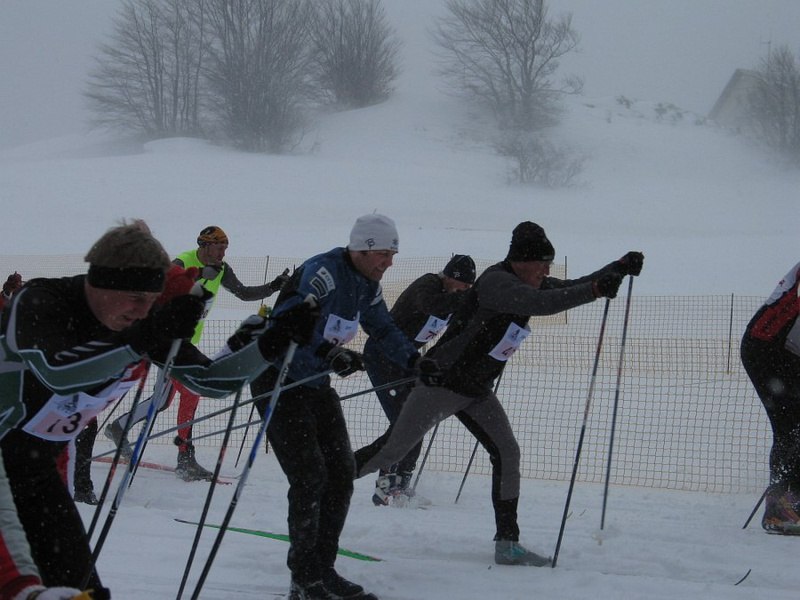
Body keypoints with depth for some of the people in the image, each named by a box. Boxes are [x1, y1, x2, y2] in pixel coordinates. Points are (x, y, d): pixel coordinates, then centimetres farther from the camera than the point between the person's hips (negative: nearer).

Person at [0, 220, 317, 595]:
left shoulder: (146, 325, -8)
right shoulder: (38, 302, -25)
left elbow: (212, 380, -3)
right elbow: (55, 372, -43)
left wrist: (276, 339, -18)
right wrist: (143, 338, -49)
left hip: (39, 461, 6)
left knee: (74, 579, 0)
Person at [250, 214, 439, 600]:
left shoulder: (367, 285, 4)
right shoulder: (322, 272, -23)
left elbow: (383, 329, 19)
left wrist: (415, 361, 4)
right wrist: (329, 354, -45)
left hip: (316, 384, 9)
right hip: (279, 382, -9)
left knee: (341, 473, 5)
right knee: (310, 476, -14)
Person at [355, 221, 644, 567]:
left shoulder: (529, 284, 5)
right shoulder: (496, 282, -23)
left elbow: (572, 288, 15)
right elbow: (541, 303, -38)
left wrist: (618, 268, 2)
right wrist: (596, 290, -41)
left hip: (477, 393, 9)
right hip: (442, 382, -9)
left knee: (507, 453, -1)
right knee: (391, 451, -4)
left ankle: (507, 543, 2)